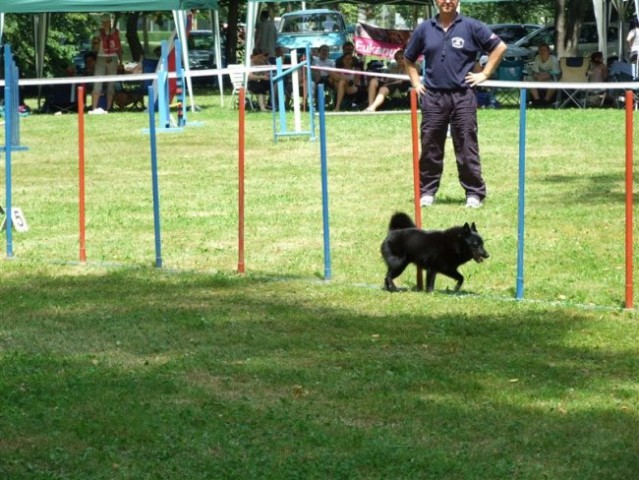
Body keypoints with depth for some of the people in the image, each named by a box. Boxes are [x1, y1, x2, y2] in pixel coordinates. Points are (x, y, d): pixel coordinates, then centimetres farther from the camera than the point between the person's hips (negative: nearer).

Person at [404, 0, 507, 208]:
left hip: (462, 96, -2)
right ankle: (427, 192, 14)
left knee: (467, 148, -1)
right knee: (430, 147, 5)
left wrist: (484, 74, 0)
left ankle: (474, 193, 4)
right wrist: (416, 83, 11)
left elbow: (499, 47, 3)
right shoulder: (425, 29, 10)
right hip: (432, 97, 2)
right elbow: (408, 59, 22)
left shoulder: (471, 27, 1)